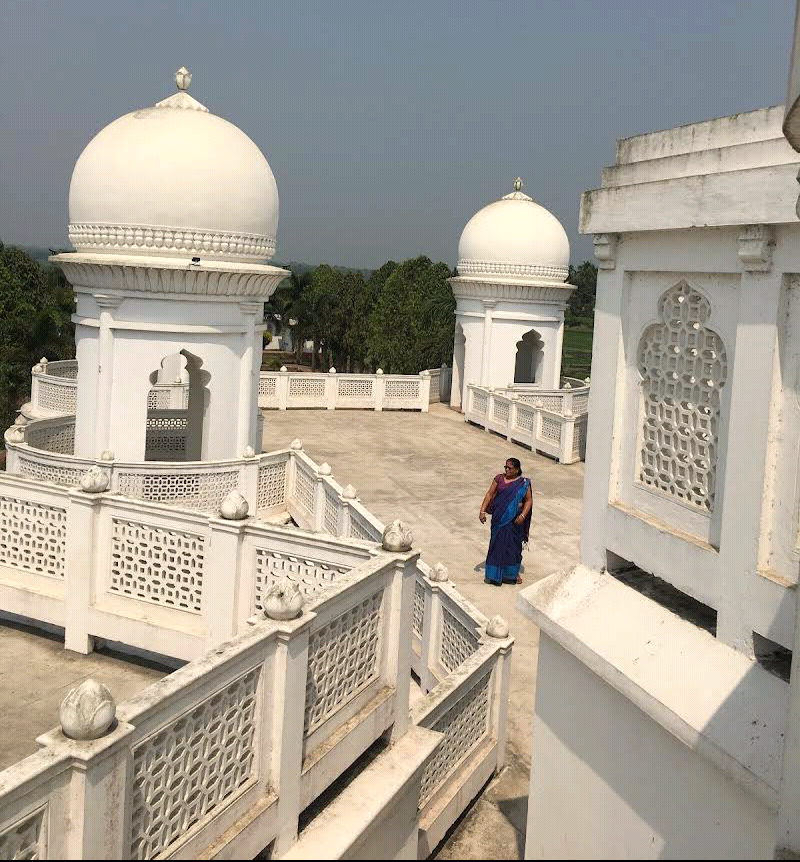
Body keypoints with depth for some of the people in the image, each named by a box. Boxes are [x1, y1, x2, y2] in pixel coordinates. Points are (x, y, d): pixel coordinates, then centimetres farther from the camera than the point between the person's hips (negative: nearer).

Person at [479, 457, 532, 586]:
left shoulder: (523, 483, -4)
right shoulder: (499, 478, 0)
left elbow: (528, 501, -2)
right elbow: (489, 494, 1)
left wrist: (523, 515, -15)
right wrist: (482, 511, -6)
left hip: (514, 519, -1)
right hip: (499, 517, 1)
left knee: (513, 545, 8)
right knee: (497, 544, 6)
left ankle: (512, 573, 25)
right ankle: (493, 574, 16)